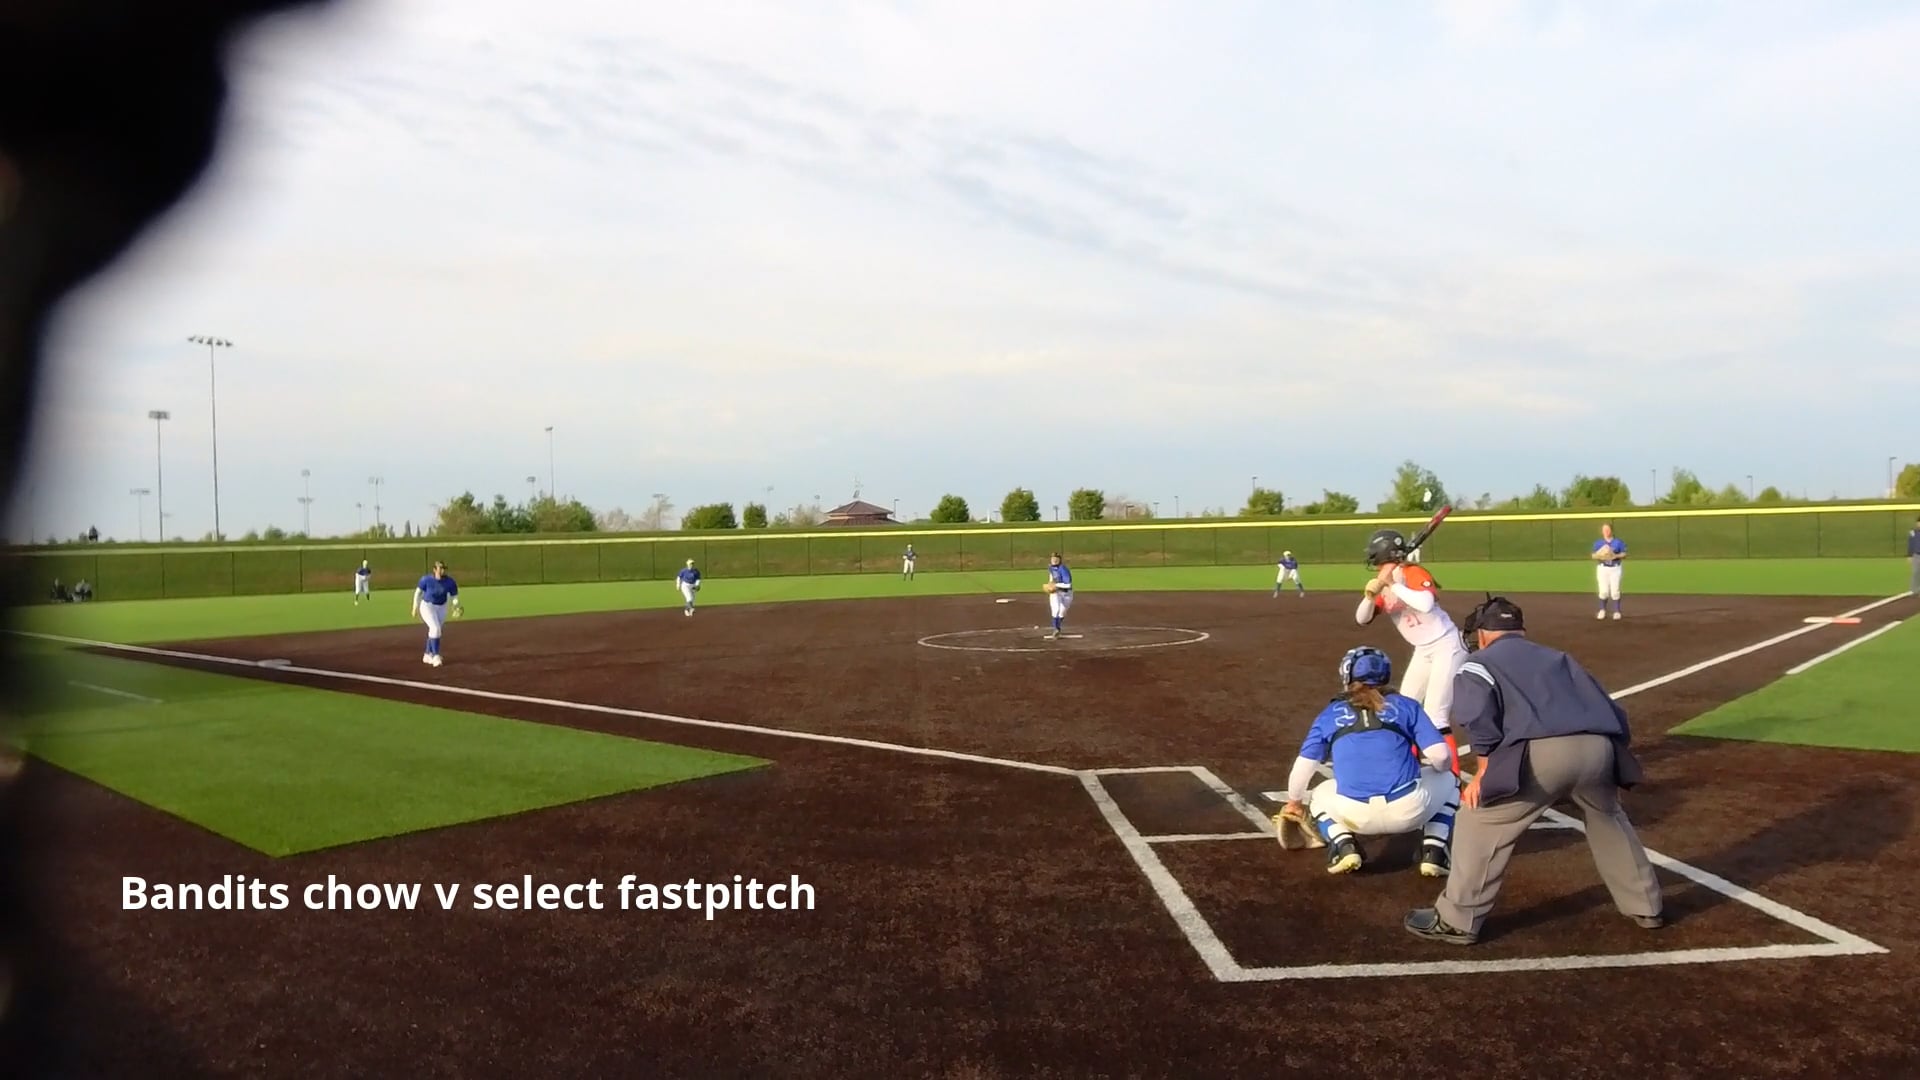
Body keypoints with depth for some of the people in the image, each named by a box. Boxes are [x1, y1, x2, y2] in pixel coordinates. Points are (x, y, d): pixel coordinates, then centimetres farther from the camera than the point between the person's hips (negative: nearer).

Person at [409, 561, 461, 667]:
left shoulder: (450, 582, -18)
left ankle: (427, 656, 30)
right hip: (427, 606, -4)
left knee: (435, 630, 13)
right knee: (435, 629, -20)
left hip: (442, 607, 4)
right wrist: (415, 608, -4)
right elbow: (418, 592, -7)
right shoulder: (426, 579, -23)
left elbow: (455, 597, -10)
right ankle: (435, 656, -13)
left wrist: (456, 608, -29)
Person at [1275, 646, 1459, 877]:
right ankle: (1433, 853, 15)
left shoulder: (1330, 713, 16)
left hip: (1354, 815, 0)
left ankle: (1344, 847, 7)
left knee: (1321, 796, 35)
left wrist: (1293, 803, 36)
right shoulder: (1405, 705, 13)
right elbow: (1441, 757, 5)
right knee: (1448, 781, 32)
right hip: (1409, 810, 0)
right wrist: (1439, 768, 30)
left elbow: (1303, 767, 17)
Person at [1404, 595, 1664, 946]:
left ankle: (1457, 921, 12)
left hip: (1541, 752, -6)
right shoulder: (1558, 658, 35)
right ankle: (1645, 906, 45)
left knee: (1482, 822, 10)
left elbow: (1479, 714, -2)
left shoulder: (1479, 662, 19)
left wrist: (1486, 769, 5)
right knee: (1609, 821, 34)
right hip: (1597, 747, 6)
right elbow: (1611, 711, 28)